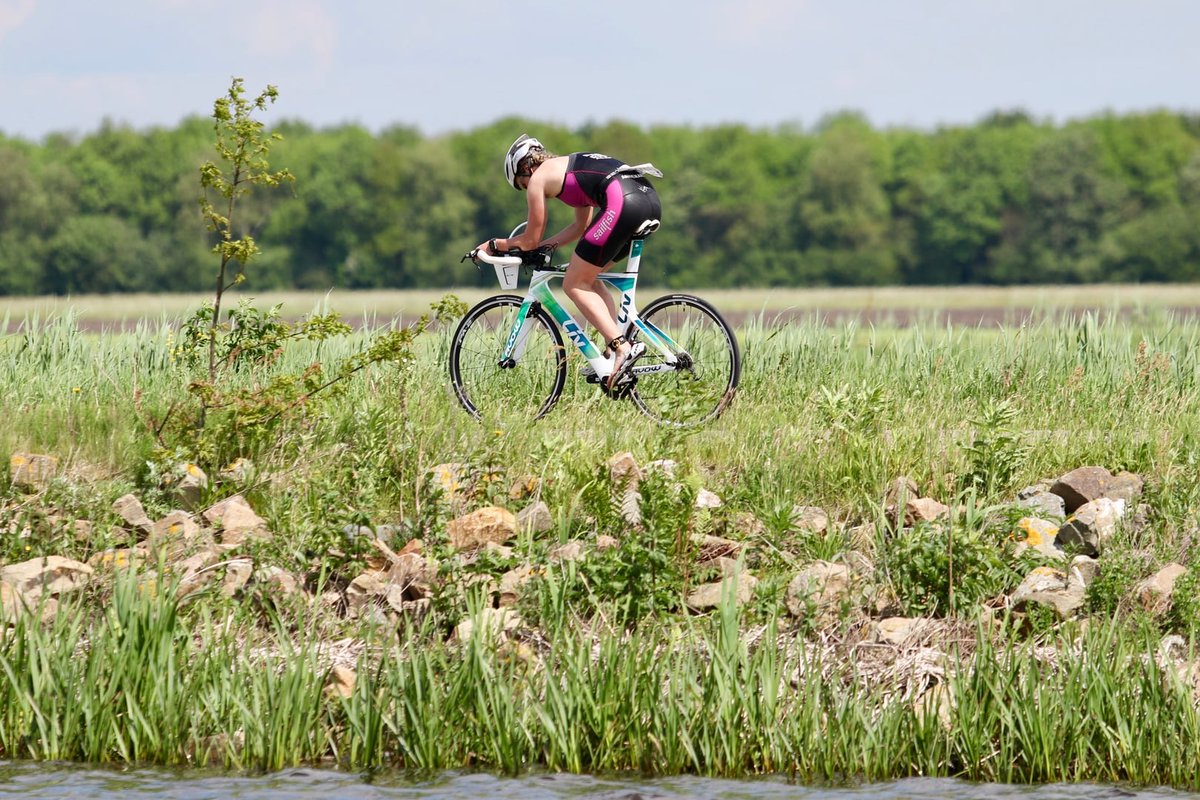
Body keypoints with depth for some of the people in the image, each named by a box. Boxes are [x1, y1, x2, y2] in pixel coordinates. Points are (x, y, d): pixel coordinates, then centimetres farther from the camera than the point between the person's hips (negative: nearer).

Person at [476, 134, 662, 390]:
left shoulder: (539, 178, 11)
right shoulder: (570, 167, 34)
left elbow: (530, 240, 16)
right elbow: (581, 227, 40)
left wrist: (494, 245, 31)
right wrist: (544, 245, 39)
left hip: (622, 202, -9)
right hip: (651, 199, 9)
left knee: (574, 285, 2)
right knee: (589, 278, 22)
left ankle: (621, 347, -15)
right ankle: (612, 352, 9)